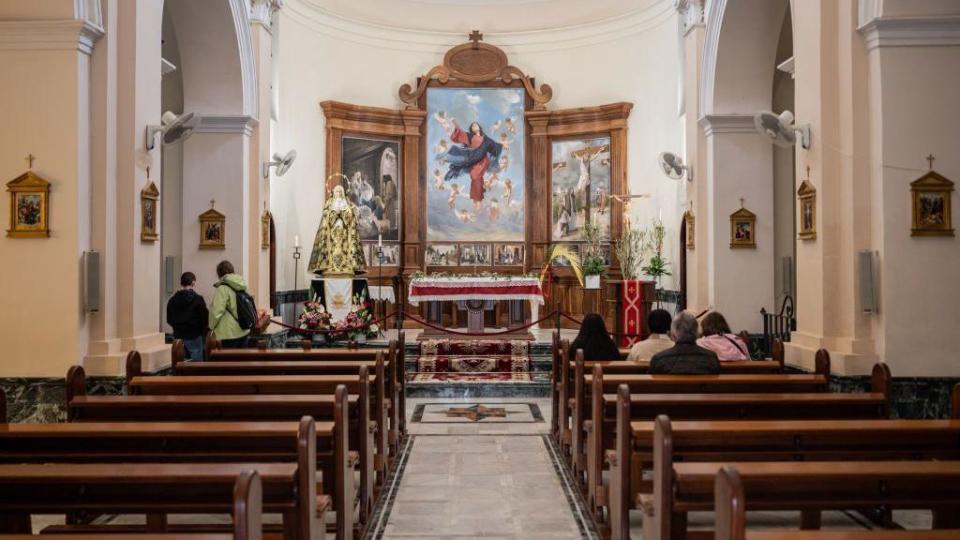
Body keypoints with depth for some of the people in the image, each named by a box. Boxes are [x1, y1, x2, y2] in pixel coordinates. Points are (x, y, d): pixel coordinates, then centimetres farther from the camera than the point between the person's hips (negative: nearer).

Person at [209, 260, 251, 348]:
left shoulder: (223, 288, -14)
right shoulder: (242, 286, 8)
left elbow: (217, 310, -17)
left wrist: (212, 326, -1)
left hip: (230, 333, -7)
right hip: (244, 331, 7)